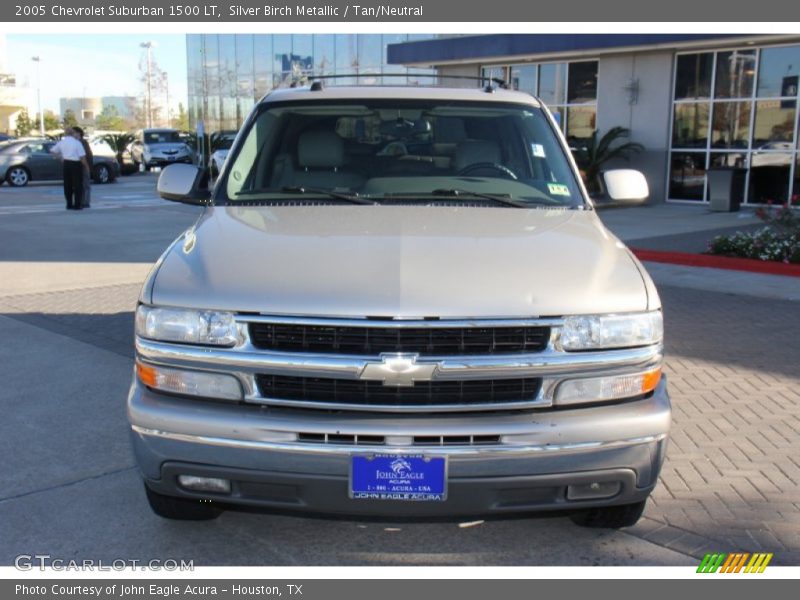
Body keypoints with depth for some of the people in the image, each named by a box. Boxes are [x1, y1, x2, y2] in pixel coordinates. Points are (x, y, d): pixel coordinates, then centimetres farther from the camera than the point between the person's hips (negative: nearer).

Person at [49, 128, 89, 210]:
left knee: (67, 185, 13)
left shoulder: (61, 143, 4)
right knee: (77, 185, 2)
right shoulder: (77, 143, -11)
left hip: (66, 164, 5)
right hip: (76, 164, -5)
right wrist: (86, 166, 1)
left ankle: (69, 204, 16)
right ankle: (77, 205, -1)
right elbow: (82, 157, -13)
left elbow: (52, 150, 18)